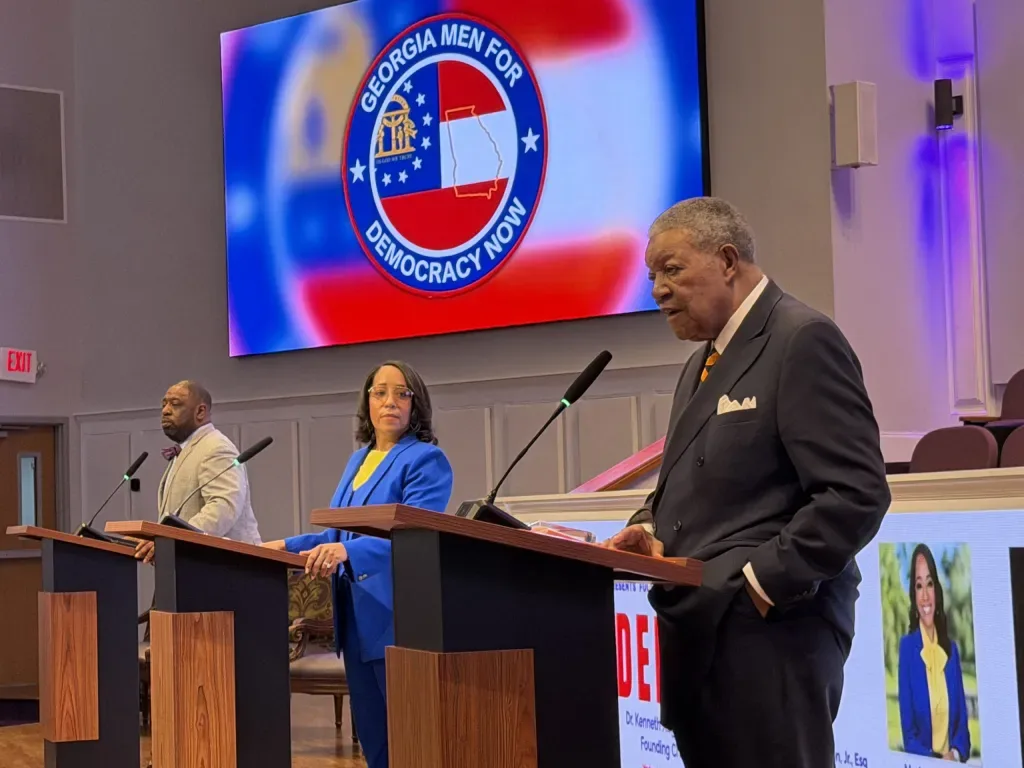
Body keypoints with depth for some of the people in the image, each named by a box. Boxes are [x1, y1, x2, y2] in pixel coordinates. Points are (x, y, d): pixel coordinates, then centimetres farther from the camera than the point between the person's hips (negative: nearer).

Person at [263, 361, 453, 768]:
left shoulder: (426, 460, -8)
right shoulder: (358, 460, 17)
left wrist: (348, 551, -35)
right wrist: (287, 546, 9)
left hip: (399, 618, -8)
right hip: (358, 619, 8)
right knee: (371, 733, 12)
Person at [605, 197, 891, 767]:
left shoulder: (803, 340, -9)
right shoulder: (705, 362, 21)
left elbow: (857, 493, -16)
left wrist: (763, 582, -18)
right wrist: (650, 528, 6)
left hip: (768, 633, -9)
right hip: (702, 633, 9)